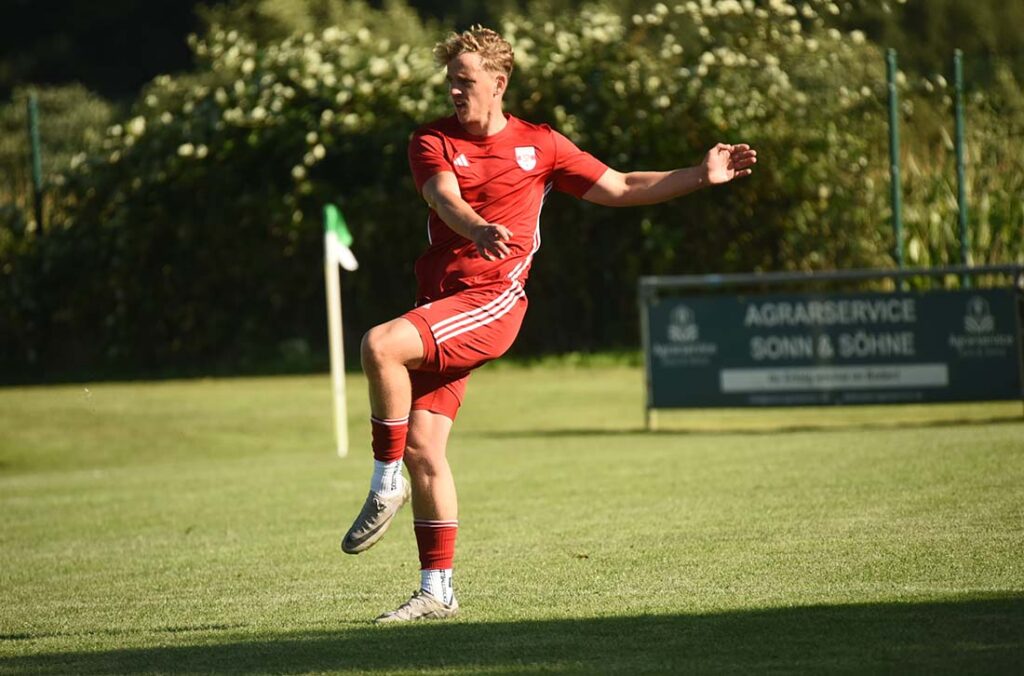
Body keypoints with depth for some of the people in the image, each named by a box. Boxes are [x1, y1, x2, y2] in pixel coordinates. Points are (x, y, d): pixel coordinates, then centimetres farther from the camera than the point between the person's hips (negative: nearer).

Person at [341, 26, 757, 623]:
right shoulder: (433, 142, 9)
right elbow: (444, 198, -12)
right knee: (423, 448, 0)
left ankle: (388, 484, -14)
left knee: (380, 346, -29)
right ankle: (437, 591, 10)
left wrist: (700, 176, 8)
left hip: (493, 303, -4)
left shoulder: (539, 144, 8)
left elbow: (619, 189, 16)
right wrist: (478, 229, -35)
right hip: (442, 306, 4)